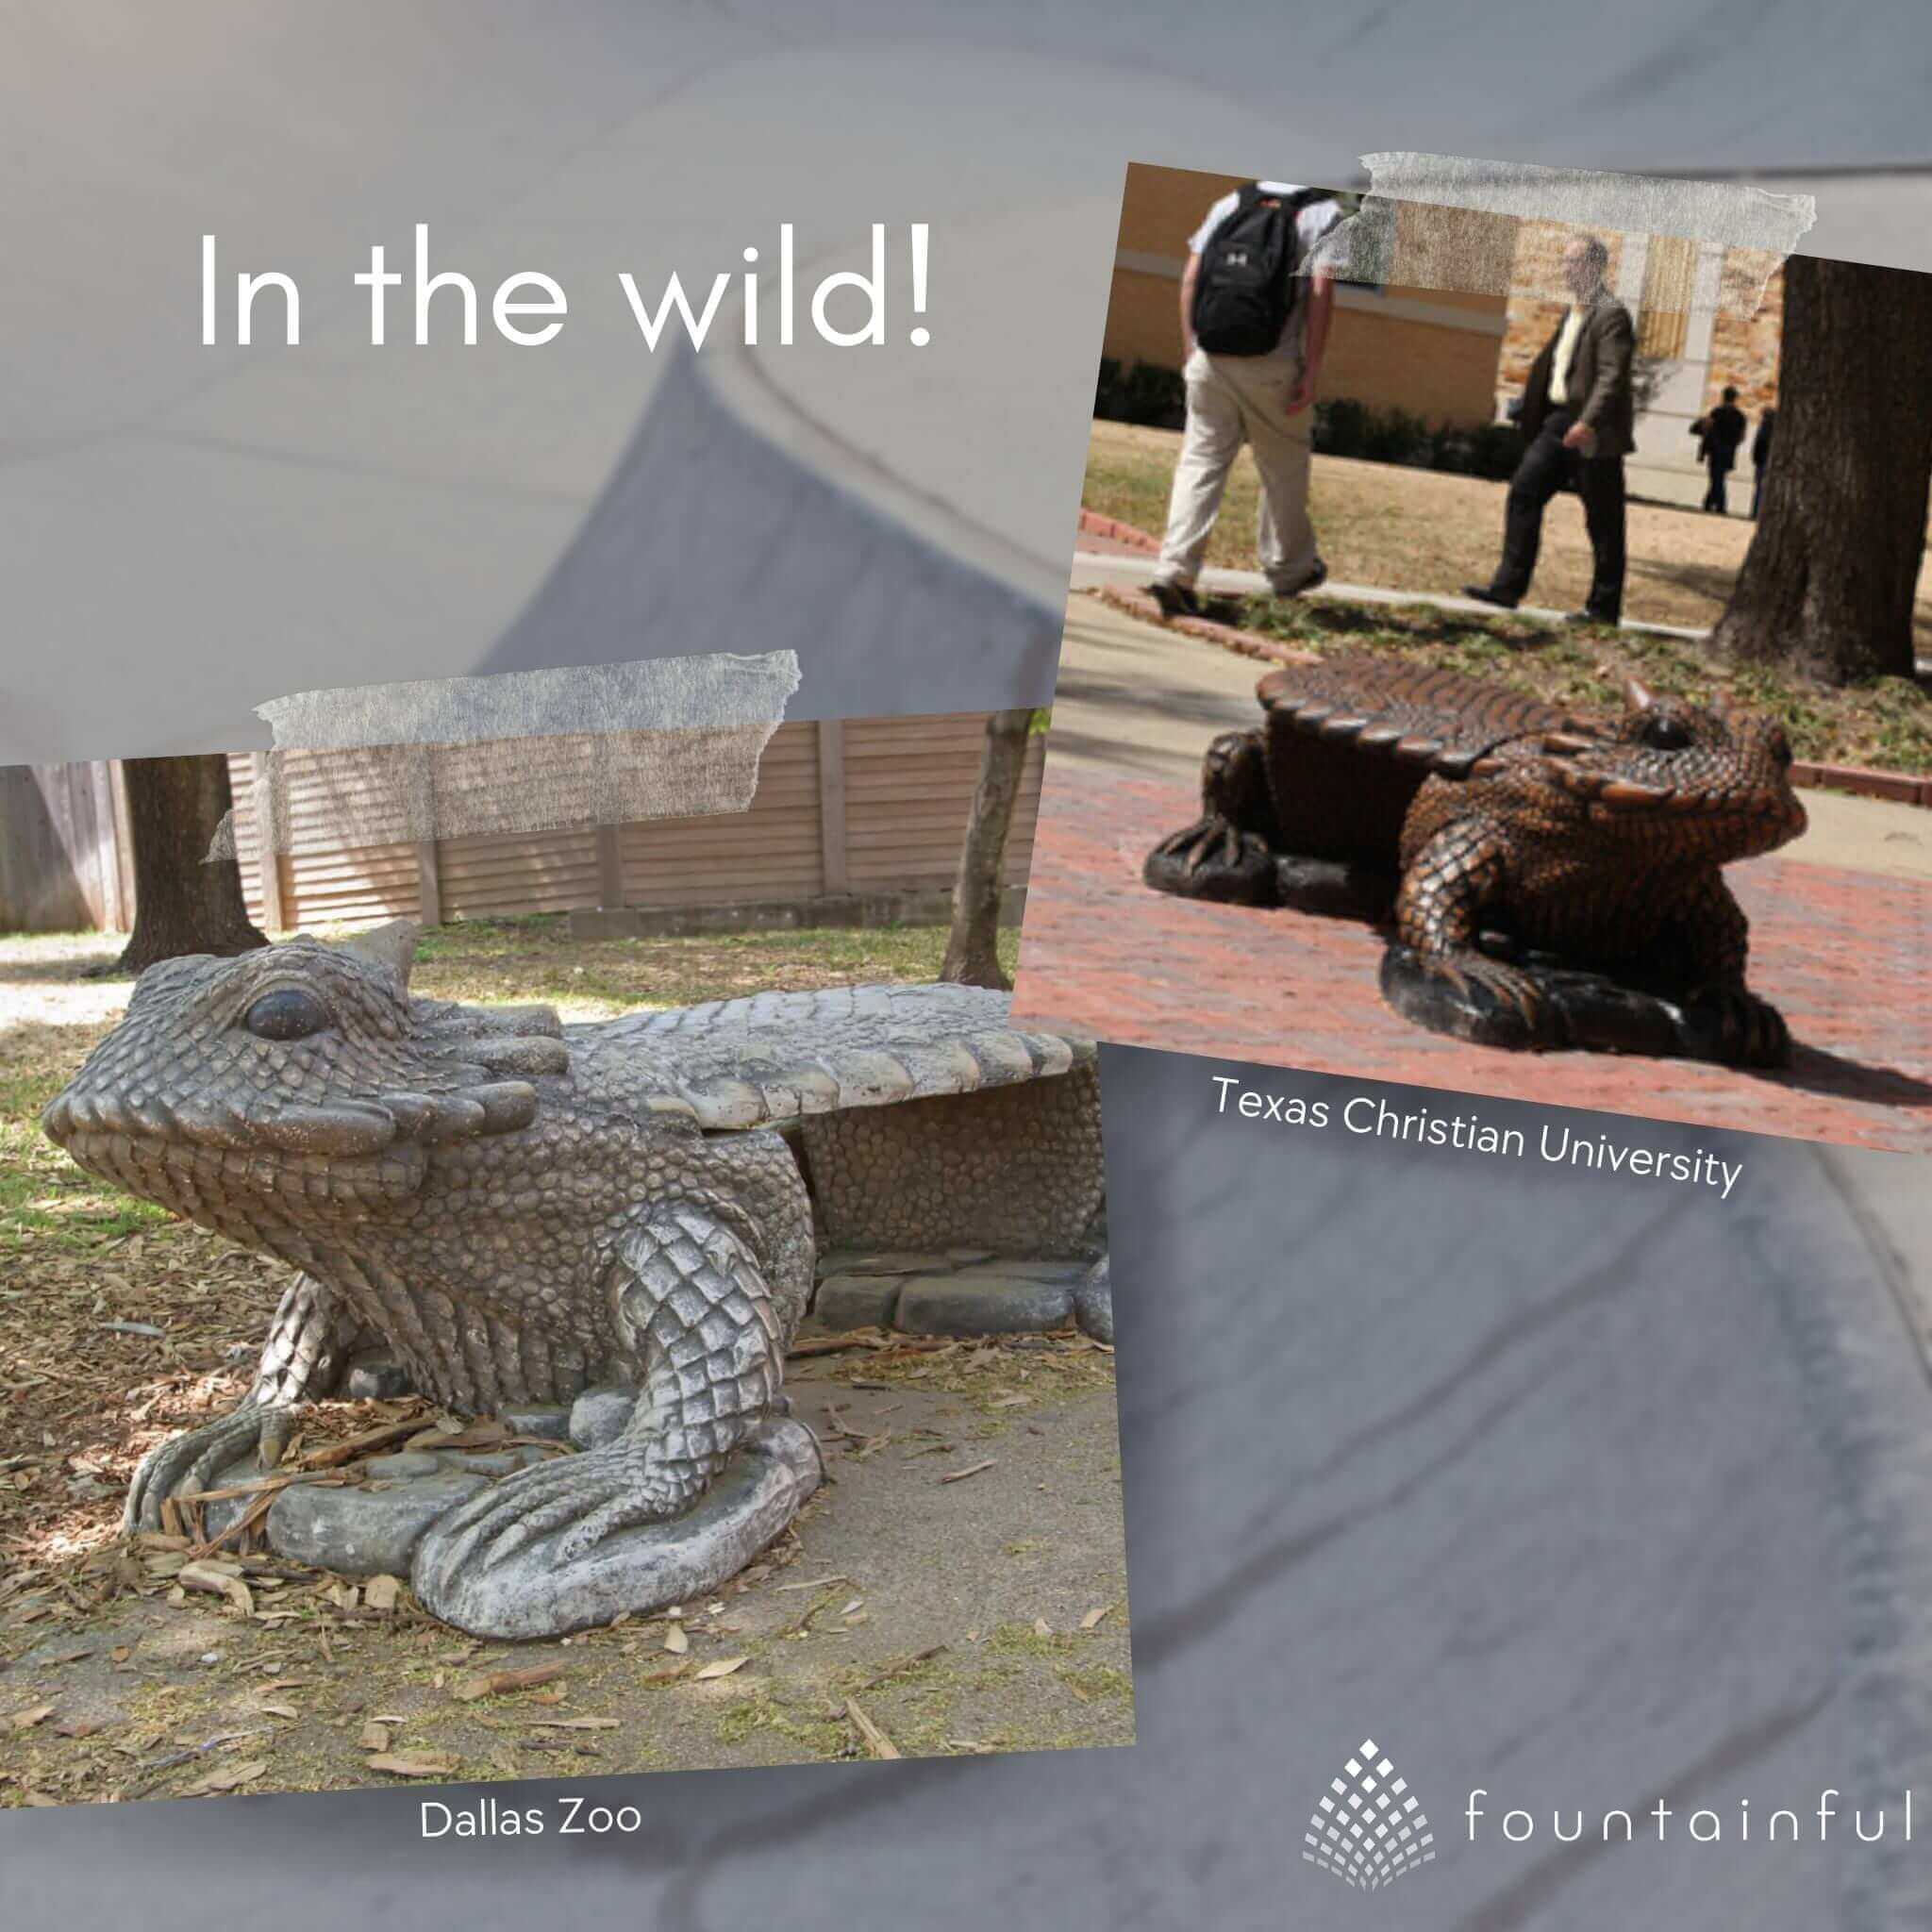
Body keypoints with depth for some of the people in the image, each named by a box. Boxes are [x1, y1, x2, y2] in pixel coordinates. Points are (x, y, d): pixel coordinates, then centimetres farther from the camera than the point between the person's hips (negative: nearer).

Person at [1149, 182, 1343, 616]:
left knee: (1200, 461, 5)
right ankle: (1288, 568, 29)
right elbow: (1321, 291, -8)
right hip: (1272, 365, -3)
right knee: (1283, 466, 15)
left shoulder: (1229, 203, 13)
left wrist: (1189, 349, 12)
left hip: (1209, 359, 3)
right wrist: (1312, 371, -8)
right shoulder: (1322, 212, 2)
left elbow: (1190, 279, 8)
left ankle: (1175, 571, -8)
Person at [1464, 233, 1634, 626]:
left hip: (1595, 433, -9)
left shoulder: (1611, 315, -12)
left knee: (1603, 521, 0)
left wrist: (1588, 422, -32)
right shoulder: (1572, 313, 16)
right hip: (1560, 419, 9)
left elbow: (1612, 376, -22)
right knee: (1523, 492, -1)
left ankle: (1604, 607, 7)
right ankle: (1508, 586, -1)